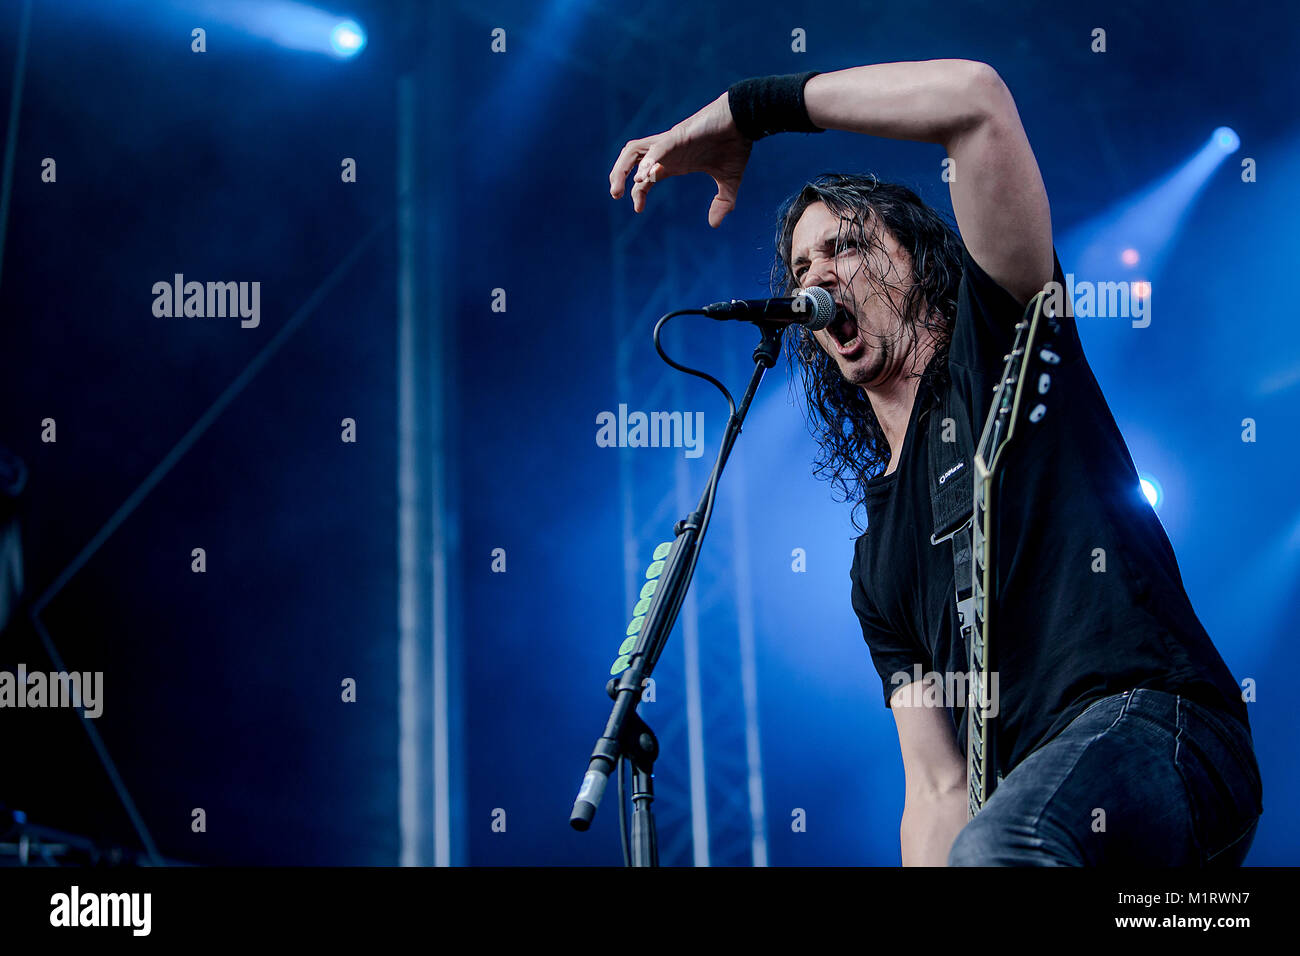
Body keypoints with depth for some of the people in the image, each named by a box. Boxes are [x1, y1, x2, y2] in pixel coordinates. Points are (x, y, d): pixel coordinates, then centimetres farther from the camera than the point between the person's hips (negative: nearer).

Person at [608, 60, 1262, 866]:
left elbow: (976, 97, -4)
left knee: (997, 848, -37)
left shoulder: (997, 350, 10)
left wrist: (745, 109, 1)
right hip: (1023, 809, 7)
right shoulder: (878, 563, 26)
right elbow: (939, 788, 17)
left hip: (1159, 730, -7)